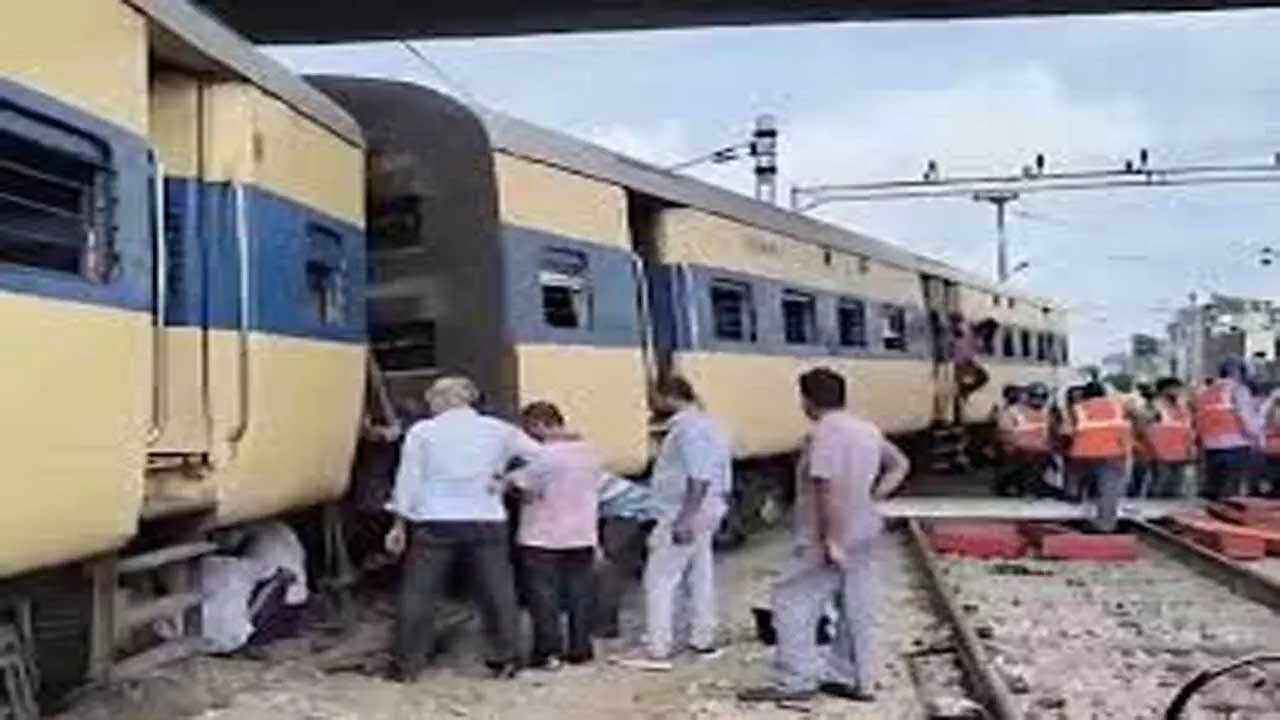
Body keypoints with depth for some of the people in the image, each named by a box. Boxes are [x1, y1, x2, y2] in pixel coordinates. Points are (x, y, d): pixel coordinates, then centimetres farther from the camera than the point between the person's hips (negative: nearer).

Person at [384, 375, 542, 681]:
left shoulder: (422, 432, 1)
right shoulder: (498, 430, 5)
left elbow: (408, 481, 2)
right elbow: (541, 456, 6)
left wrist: (400, 524, 7)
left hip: (435, 524, -1)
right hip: (486, 523, 1)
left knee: (418, 594, 7)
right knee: (497, 592, 11)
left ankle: (407, 665, 10)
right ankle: (506, 659, 17)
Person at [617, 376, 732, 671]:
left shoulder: (688, 428, -17)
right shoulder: (709, 425, 14)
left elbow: (699, 479, -24)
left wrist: (685, 518, -26)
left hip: (685, 512, -11)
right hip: (706, 510, 11)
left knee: (659, 579, -7)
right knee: (700, 577, 16)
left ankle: (657, 650, -8)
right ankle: (703, 640, 24)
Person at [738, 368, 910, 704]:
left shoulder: (826, 432, -18)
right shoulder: (868, 430, 11)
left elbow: (829, 488, -25)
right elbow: (900, 464, 21)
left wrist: (830, 539, -24)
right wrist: (875, 494, 10)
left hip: (830, 539, -9)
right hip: (860, 534, 9)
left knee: (791, 600, -3)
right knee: (855, 607, 14)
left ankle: (795, 680, -4)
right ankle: (853, 679, 22)